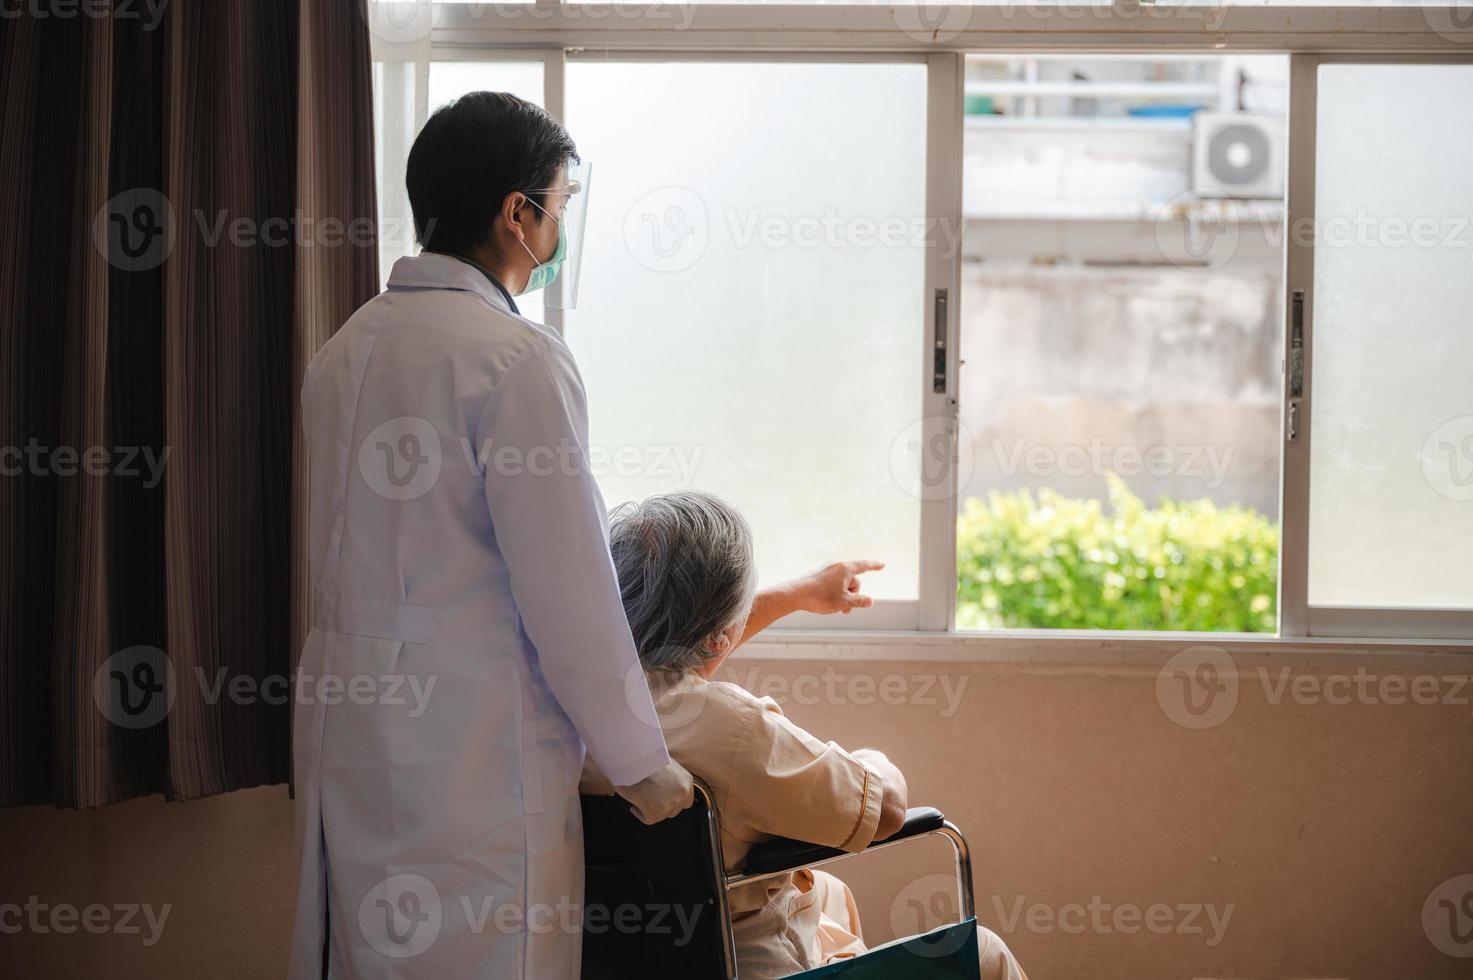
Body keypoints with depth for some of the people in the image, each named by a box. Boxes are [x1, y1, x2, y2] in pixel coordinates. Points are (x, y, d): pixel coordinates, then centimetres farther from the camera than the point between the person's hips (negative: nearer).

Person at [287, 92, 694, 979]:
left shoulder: (347, 347, 10)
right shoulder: (518, 358, -15)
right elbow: (568, 593, -15)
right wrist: (640, 762, -5)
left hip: (346, 721, 8)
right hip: (473, 744, -8)